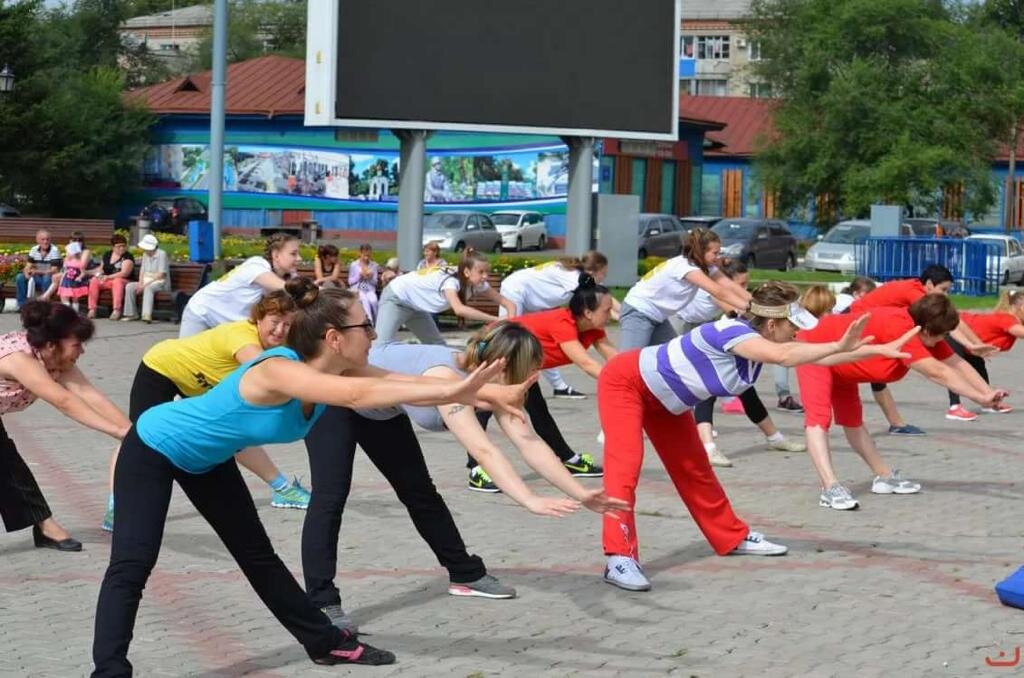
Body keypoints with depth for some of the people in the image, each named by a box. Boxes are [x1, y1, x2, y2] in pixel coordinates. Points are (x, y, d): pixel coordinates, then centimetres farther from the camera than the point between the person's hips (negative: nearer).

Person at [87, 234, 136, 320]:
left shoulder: (128, 257, -7)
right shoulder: (106, 255, 11)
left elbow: (124, 273, -19)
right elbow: (101, 268, 25)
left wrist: (108, 277, -26)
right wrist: (99, 274, 3)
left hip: (122, 281, -5)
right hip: (105, 281, 5)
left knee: (117, 281, -38)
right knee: (94, 281, -22)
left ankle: (116, 311, -49)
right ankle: (92, 309, -28)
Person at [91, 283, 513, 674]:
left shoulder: (335, 375, -13)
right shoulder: (279, 370, -40)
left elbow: (397, 385, -20)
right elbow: (359, 396, -52)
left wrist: (463, 391, -34)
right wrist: (451, 392, -58)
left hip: (206, 459, 8)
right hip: (152, 449, -8)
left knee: (257, 554, 15)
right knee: (133, 565, -17)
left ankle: (325, 643, 23)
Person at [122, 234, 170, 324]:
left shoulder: (161, 254, -12)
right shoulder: (145, 254, 12)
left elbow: (161, 274, -17)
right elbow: (142, 270, 13)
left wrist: (146, 284, -20)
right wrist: (140, 283, -6)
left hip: (161, 283, -7)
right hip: (146, 282, 7)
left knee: (148, 288, -39)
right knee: (129, 286, -15)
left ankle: (147, 315, -55)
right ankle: (132, 314, -13)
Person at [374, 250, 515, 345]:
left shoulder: (477, 284, -15)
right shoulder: (450, 280, -37)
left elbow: (504, 301, -11)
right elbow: (459, 309, -55)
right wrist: (495, 319, -57)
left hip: (416, 305, 9)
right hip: (395, 298, -8)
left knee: (437, 345, 5)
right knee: (383, 345, -20)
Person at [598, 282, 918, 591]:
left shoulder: (761, 344, -10)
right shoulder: (731, 331, -36)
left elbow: (809, 355, -6)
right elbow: (784, 356, -52)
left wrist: (880, 350, -9)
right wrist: (839, 347, -57)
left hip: (662, 398, 9)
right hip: (625, 382, -9)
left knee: (693, 470, 18)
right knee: (625, 465, -22)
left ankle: (731, 537, 31)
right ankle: (620, 558, -28)